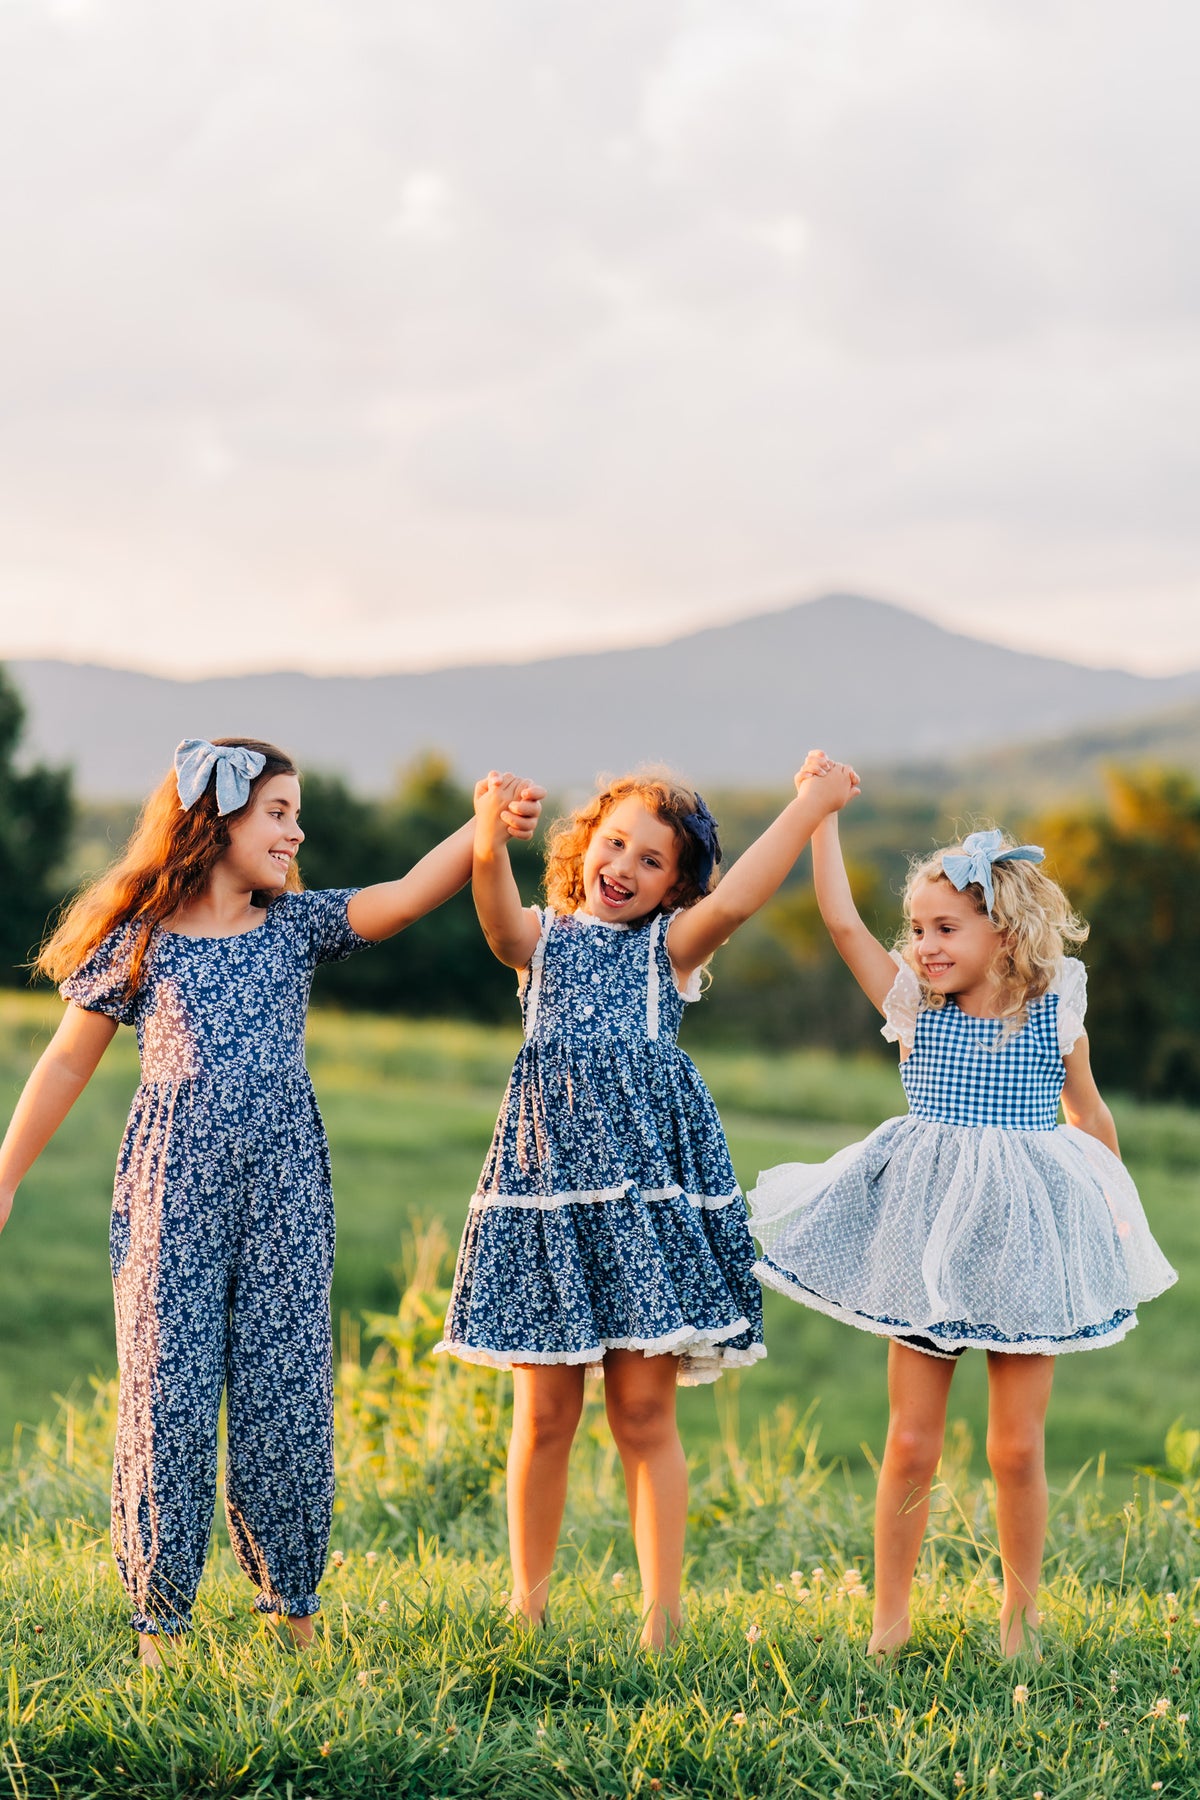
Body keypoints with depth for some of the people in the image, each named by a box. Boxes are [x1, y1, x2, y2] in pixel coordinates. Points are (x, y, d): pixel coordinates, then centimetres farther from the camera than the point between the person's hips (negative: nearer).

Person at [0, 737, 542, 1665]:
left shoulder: (298, 925, 10)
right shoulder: (138, 941, 3)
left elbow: (408, 895, -5)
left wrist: (486, 828, -20)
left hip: (284, 1191, 3)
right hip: (172, 1188, -2)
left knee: (288, 1395, 3)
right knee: (168, 1393, -2)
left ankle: (292, 1604, 15)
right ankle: (160, 1614, 9)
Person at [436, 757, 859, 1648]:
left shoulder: (670, 946, 8)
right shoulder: (544, 938, 10)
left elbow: (731, 901, -13)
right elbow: (500, 916, -13)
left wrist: (809, 807, -17)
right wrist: (489, 841, -33)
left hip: (647, 1182, -1)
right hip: (548, 1180, 1)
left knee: (644, 1412, 0)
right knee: (544, 1412, 6)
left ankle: (662, 1610, 8)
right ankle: (528, 1600, 20)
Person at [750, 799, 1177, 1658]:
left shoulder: (1055, 1017, -1)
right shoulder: (917, 1008, 1)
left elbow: (1091, 1118, 13)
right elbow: (843, 921, -7)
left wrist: (1116, 1215, 18)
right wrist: (822, 815, -8)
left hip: (1025, 1239, -1)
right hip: (928, 1240, 1)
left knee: (1017, 1449, 3)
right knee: (910, 1445, 2)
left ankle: (1022, 1614, 20)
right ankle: (890, 1620, 14)